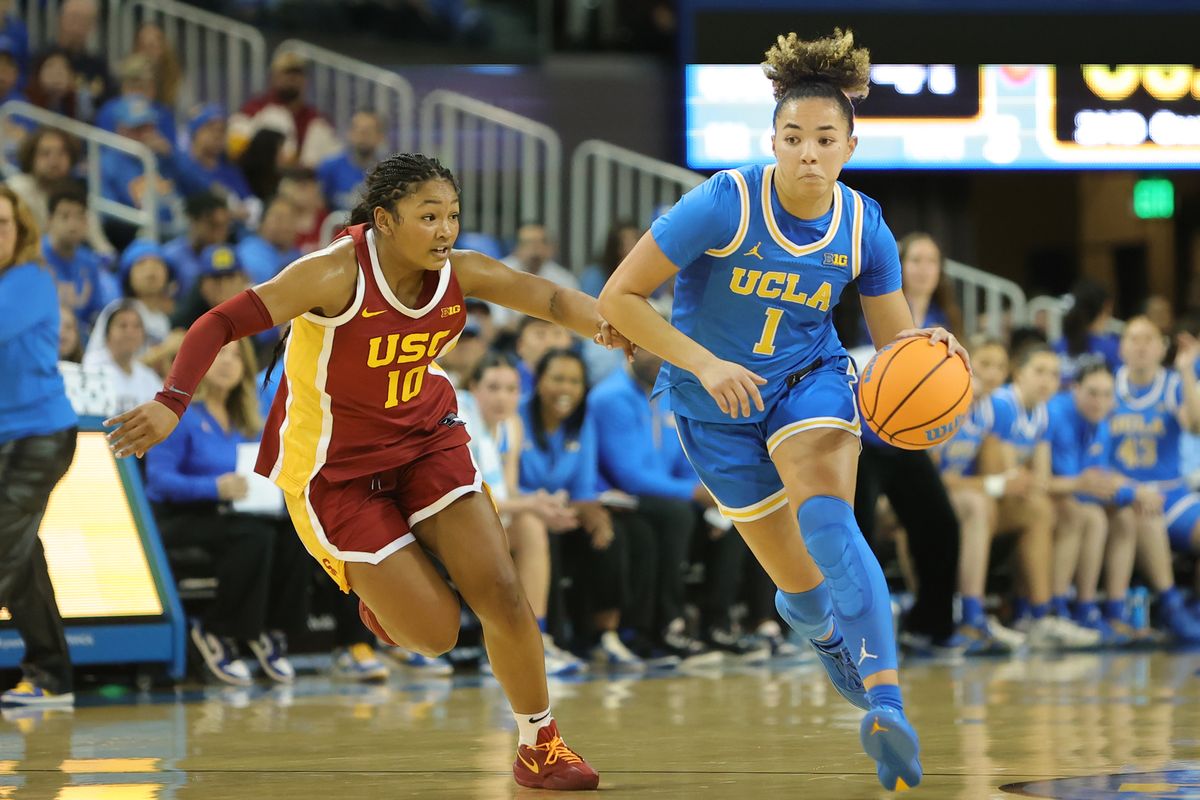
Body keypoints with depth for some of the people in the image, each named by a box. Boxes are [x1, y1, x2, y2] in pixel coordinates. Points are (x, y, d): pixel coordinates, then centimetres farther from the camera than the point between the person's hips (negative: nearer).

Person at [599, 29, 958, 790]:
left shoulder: (864, 229, -12)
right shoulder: (723, 206, -23)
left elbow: (896, 341, -2)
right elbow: (618, 298, -20)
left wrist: (927, 347, -27)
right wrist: (703, 363, -31)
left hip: (811, 382, 1)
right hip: (718, 407, 0)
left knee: (825, 516, -32)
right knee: (801, 583, 6)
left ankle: (888, 705, -46)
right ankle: (824, 633, 48)